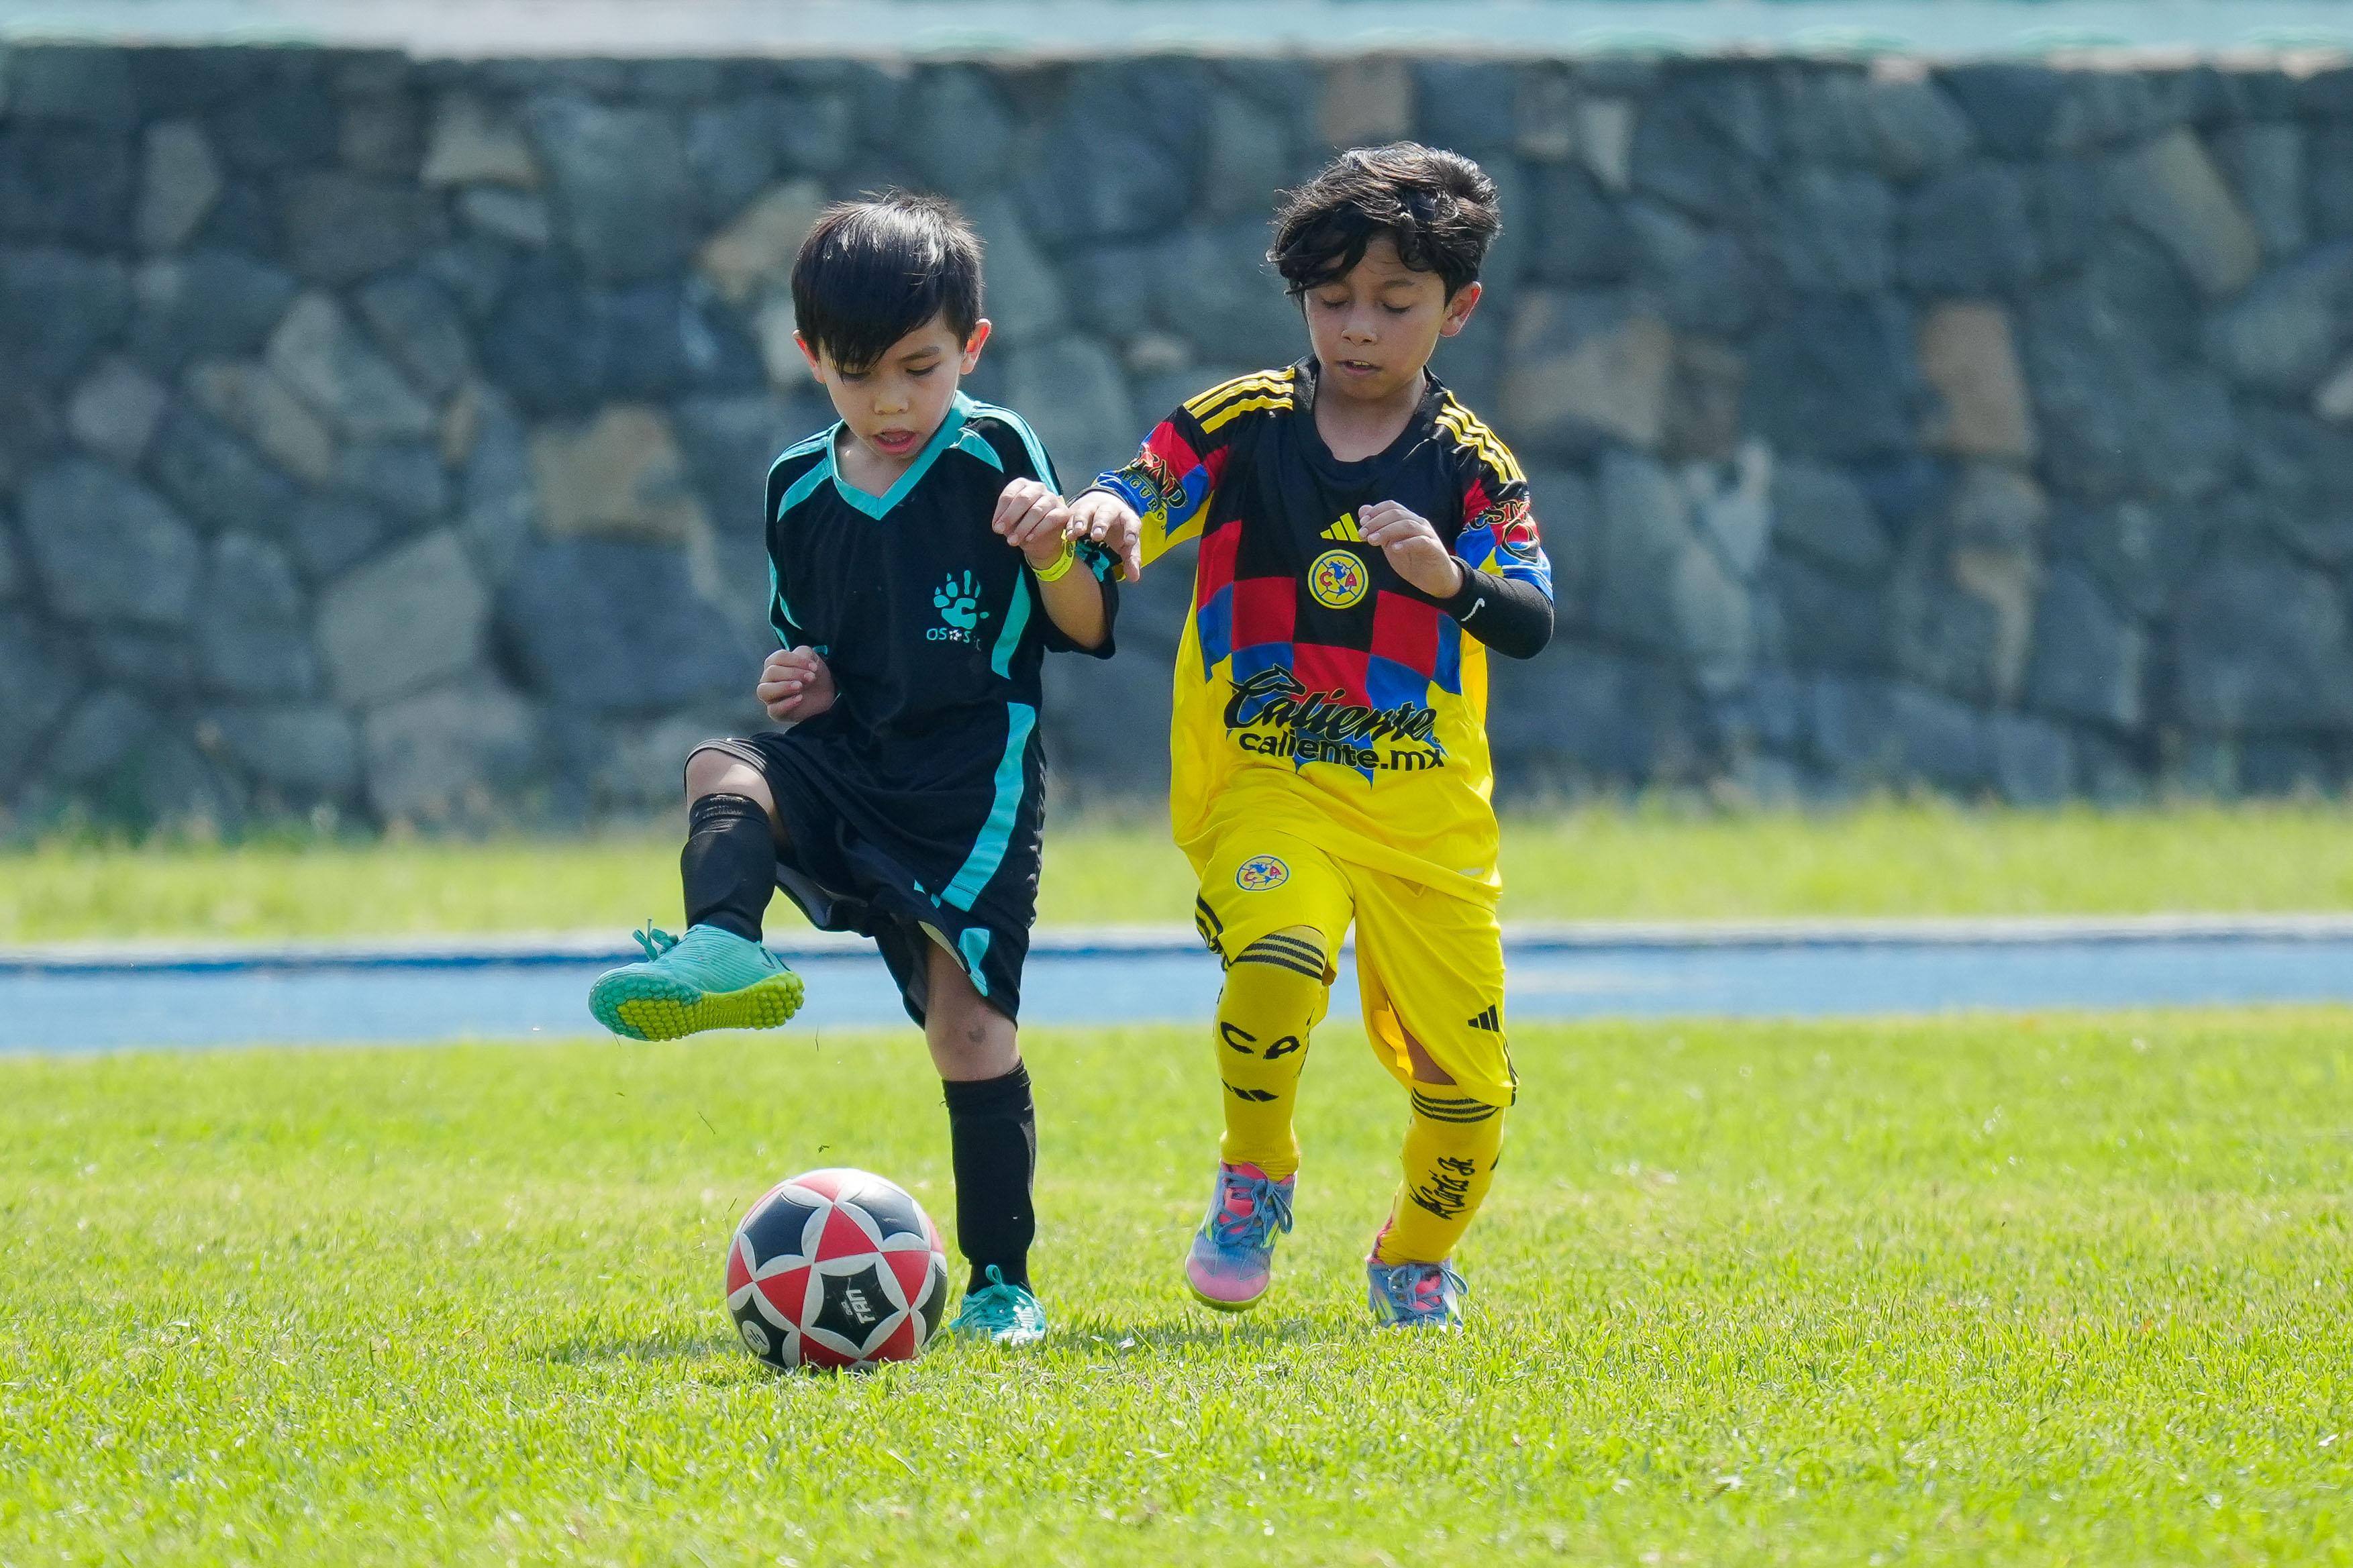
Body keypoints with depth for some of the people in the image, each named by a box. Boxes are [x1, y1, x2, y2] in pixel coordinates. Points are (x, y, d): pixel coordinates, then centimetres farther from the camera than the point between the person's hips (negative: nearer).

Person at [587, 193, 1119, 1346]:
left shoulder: (997, 459, -4)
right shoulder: (800, 492, 9)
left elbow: (1087, 630, -5)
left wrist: (1054, 552, -24)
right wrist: (800, 685, 1)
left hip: (973, 782, -4)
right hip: (846, 771, 4)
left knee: (967, 1019, -10)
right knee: (724, 775, -26)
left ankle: (1001, 1283, 0)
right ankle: (724, 951, -52)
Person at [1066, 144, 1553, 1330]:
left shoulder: (1471, 464, 1)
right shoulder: (1238, 426, 1)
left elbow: (1533, 625, -8)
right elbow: (1136, 500, -6)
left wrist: (1451, 577, -28)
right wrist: (1103, 518, -30)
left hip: (1428, 807, 2)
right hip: (1264, 785, -2)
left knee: (1465, 1075, 4)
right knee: (1279, 953, -33)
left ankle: (1416, 1260, 35)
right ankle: (1253, 1182, -5)